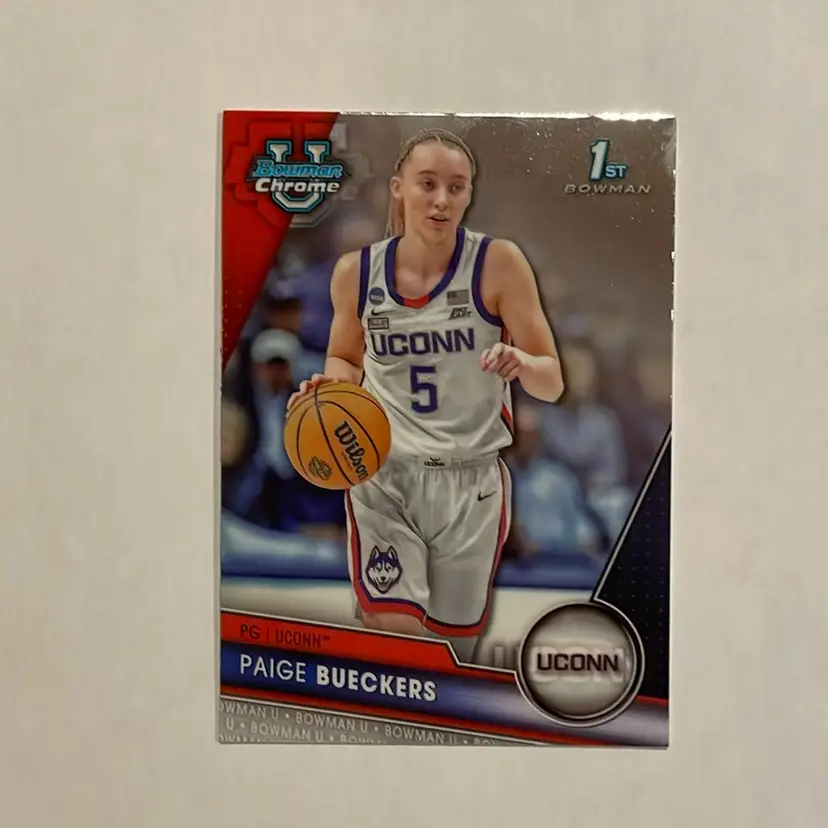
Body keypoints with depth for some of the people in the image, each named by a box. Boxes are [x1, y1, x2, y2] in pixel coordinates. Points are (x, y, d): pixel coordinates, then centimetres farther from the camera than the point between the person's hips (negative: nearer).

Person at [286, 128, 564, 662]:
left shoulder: (499, 263, -9)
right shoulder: (356, 271, -3)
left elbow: (552, 385, -6)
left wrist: (522, 364, -29)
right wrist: (331, 385, -7)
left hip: (471, 479, 0)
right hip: (382, 471, 1)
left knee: (453, 649, 14)